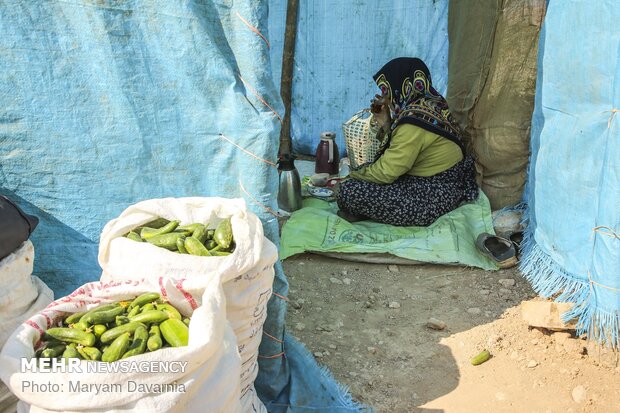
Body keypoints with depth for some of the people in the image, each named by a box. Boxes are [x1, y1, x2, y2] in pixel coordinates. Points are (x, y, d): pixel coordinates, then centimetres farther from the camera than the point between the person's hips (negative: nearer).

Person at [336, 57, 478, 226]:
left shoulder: (414, 121, -24)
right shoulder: (428, 104, 5)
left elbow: (386, 172, -20)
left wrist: (355, 175, -2)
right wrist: (385, 123, 3)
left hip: (433, 199, -10)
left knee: (349, 192, -18)